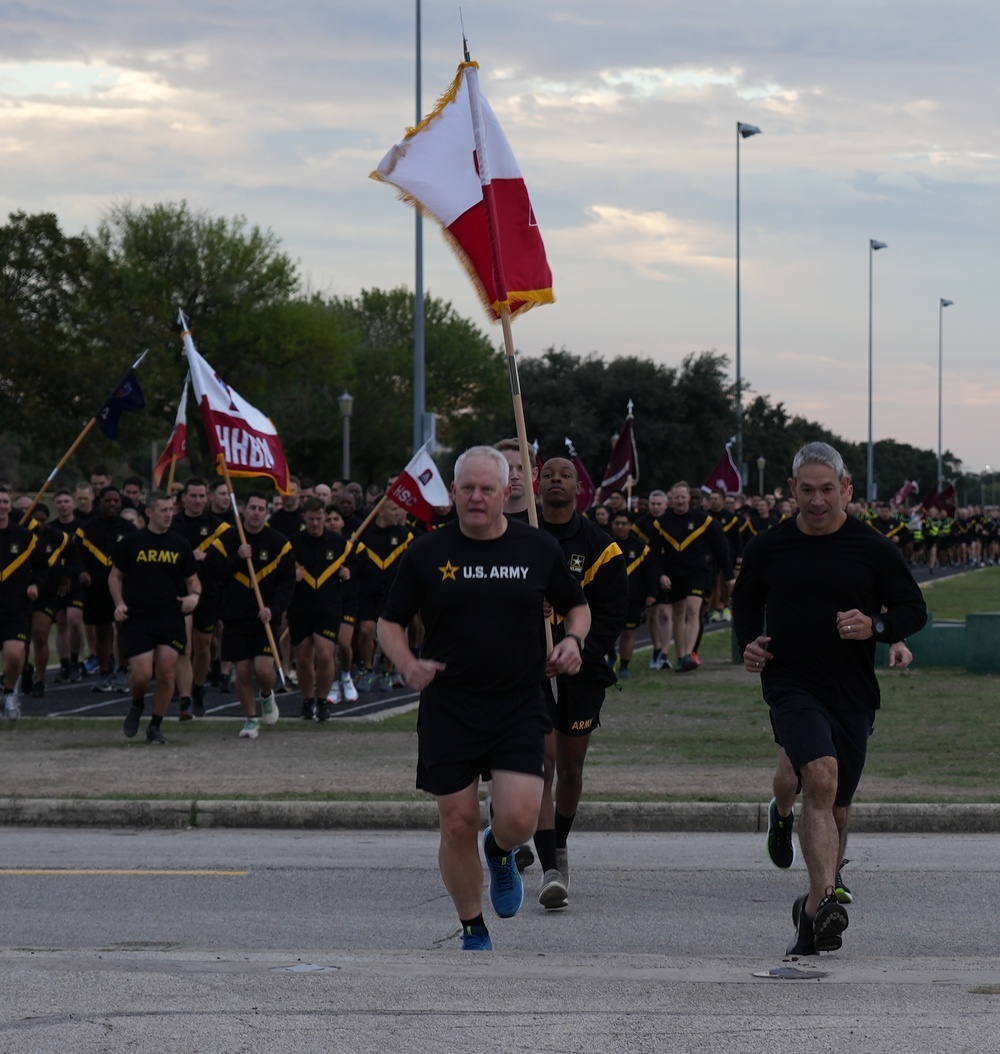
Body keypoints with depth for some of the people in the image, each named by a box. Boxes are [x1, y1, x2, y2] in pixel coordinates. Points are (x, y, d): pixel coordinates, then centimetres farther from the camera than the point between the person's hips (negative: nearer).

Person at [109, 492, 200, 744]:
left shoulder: (180, 545, 8)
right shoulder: (131, 542, 2)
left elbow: (192, 580, 16)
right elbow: (115, 575, 11)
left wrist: (194, 595, -7)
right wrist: (119, 604, -4)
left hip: (171, 618, 2)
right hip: (137, 617, -2)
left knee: (166, 674, -3)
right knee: (142, 675, -11)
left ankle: (155, 727, 13)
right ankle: (137, 705, 23)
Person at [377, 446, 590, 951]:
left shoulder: (538, 549, 3)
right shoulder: (426, 553, 1)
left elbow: (577, 606, 17)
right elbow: (390, 623, 7)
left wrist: (573, 640, -4)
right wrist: (408, 664, -13)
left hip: (519, 706, 0)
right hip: (448, 709, 0)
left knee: (518, 820, -14)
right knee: (458, 826, 1)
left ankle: (501, 853, 24)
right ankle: (473, 932, 19)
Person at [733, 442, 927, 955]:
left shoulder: (872, 548, 1)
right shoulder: (767, 547, 4)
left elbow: (913, 609, 7)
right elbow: (745, 600, 22)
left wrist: (876, 626, -12)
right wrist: (749, 642, 3)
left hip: (852, 695, 2)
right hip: (791, 686, -2)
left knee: (835, 806, 11)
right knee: (821, 775, -27)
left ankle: (813, 909, 31)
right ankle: (826, 898, -37)